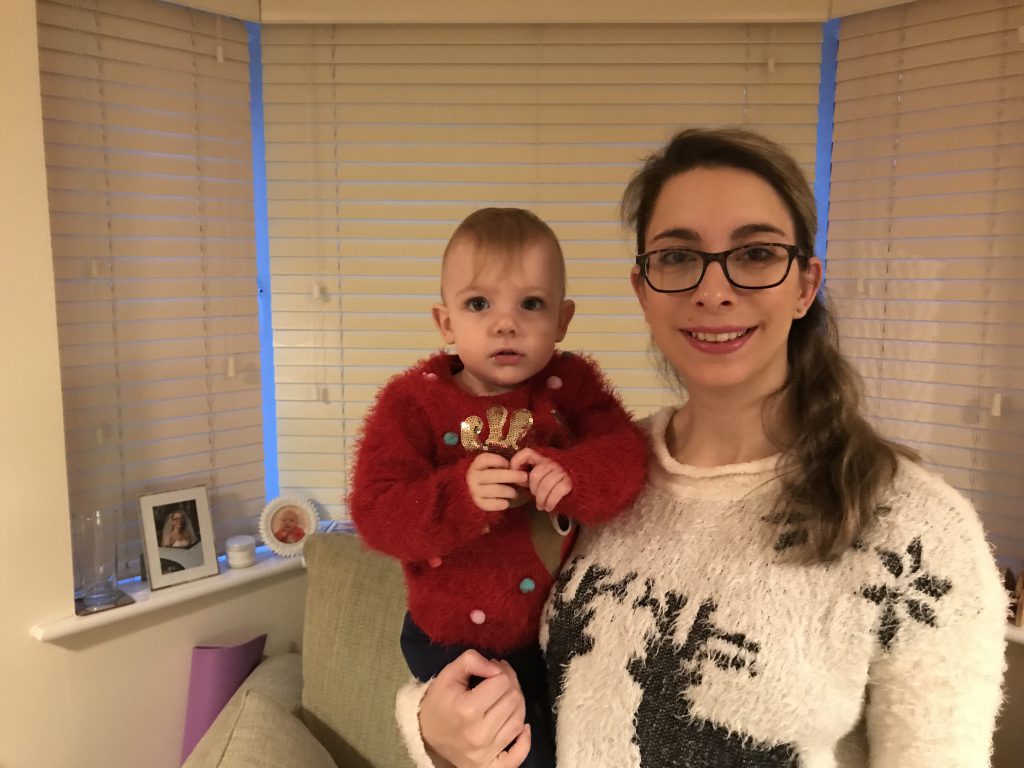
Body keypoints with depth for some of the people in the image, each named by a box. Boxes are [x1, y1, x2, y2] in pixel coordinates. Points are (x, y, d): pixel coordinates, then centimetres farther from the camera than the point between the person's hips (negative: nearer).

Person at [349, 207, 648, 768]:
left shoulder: (572, 385, -7)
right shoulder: (413, 402, -14)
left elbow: (625, 454, -17)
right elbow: (375, 513, -21)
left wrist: (574, 475, -38)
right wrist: (459, 495, -38)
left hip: (558, 630, 3)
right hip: (457, 640, -3)